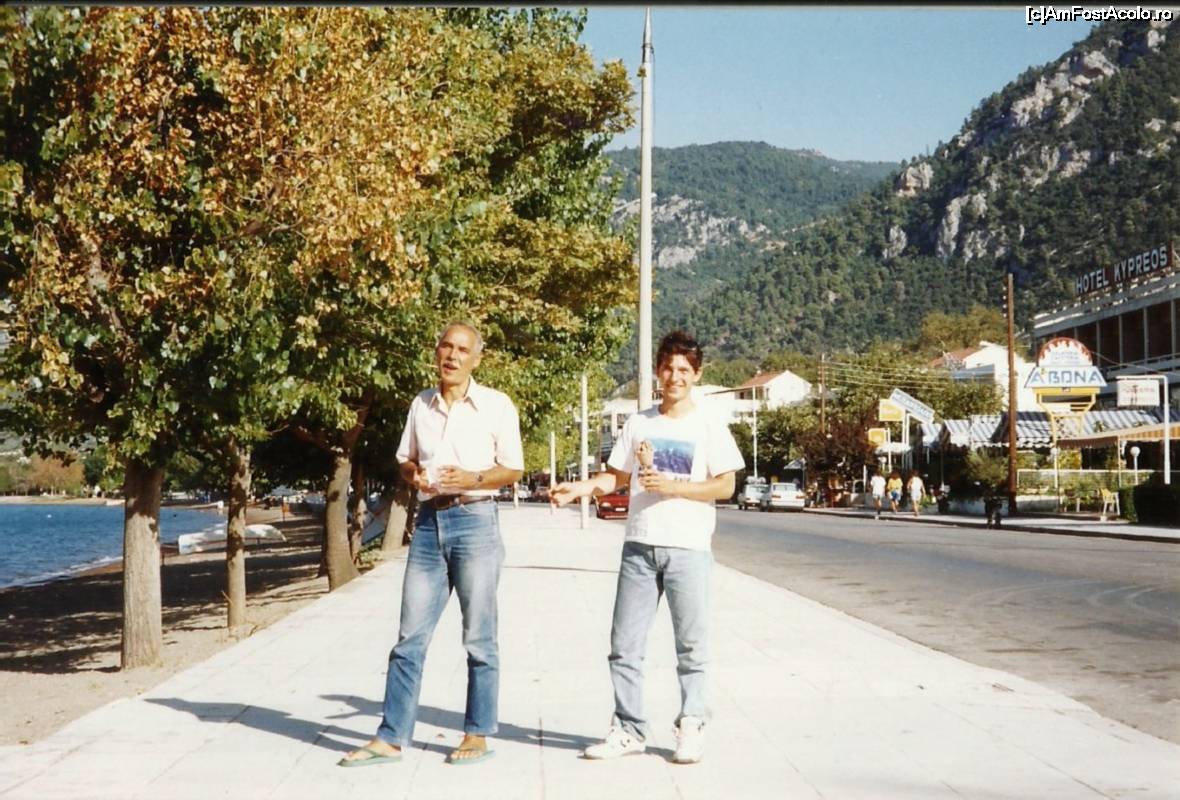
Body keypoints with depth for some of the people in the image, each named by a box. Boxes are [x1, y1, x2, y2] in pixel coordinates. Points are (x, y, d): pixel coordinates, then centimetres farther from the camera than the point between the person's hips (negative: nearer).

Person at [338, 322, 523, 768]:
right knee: (410, 637, 4)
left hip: (475, 520, -4)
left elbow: (514, 469, 0)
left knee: (479, 639, 4)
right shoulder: (421, 405, 12)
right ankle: (390, 738, 9)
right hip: (429, 522, 4)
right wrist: (413, 474, -3)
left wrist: (473, 479, -17)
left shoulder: (496, 405, -1)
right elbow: (405, 460, 20)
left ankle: (478, 735, 16)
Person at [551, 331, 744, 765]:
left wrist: (673, 486, -14)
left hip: (689, 548, -3)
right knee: (624, 644, 4)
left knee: (690, 645, 2)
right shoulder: (638, 424, 10)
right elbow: (617, 476, 14)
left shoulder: (709, 427, 1)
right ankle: (628, 730, 14)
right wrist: (581, 487, -3)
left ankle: (690, 728, 14)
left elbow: (725, 486, -4)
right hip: (639, 546, 3)